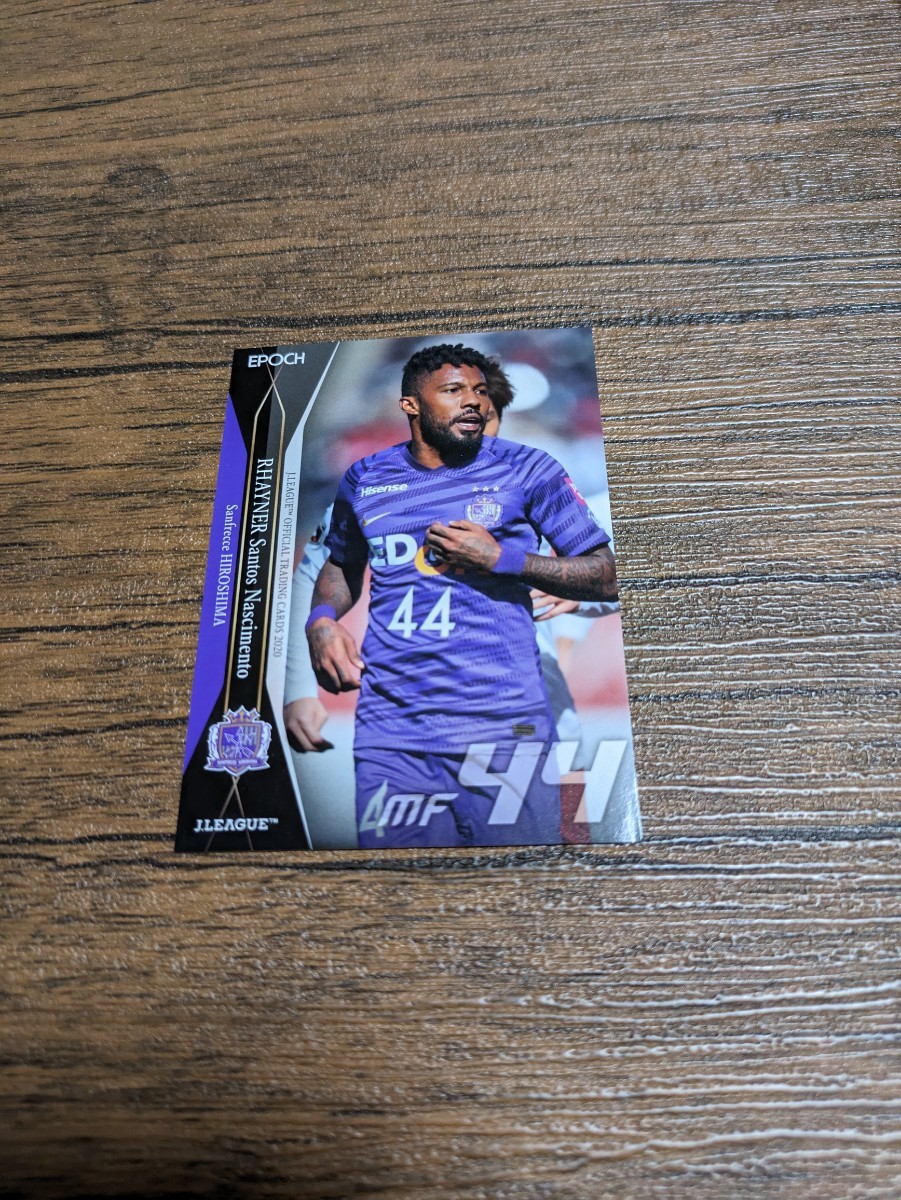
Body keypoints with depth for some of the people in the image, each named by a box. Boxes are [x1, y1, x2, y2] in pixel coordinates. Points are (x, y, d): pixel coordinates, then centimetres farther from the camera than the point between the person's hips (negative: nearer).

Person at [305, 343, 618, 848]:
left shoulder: (528, 470, 1)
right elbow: (341, 567, 26)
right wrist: (322, 621, 4)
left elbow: (607, 577, 1)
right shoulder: (366, 479, 10)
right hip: (389, 727, 3)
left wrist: (502, 557, -11)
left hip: (505, 724, -2)